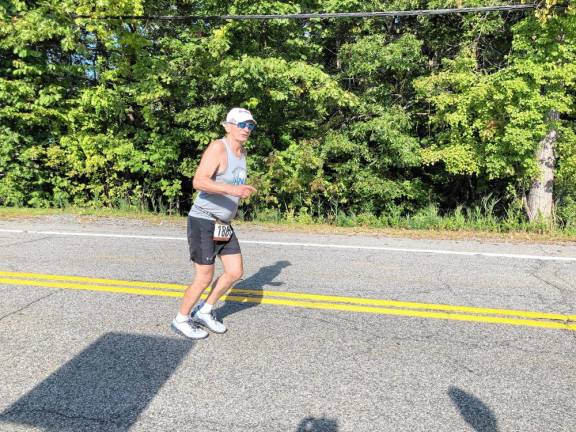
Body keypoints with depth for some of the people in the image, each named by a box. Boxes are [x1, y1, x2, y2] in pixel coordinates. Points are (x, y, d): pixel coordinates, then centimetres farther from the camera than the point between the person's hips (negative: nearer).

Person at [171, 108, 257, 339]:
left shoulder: (242, 152, 10)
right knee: (205, 278, -3)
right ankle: (181, 319, 21)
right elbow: (198, 182, -30)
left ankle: (204, 312, 26)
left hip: (223, 224, 9)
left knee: (235, 272, 7)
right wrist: (231, 190, -41)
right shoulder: (218, 147, -17)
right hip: (203, 222, -8)